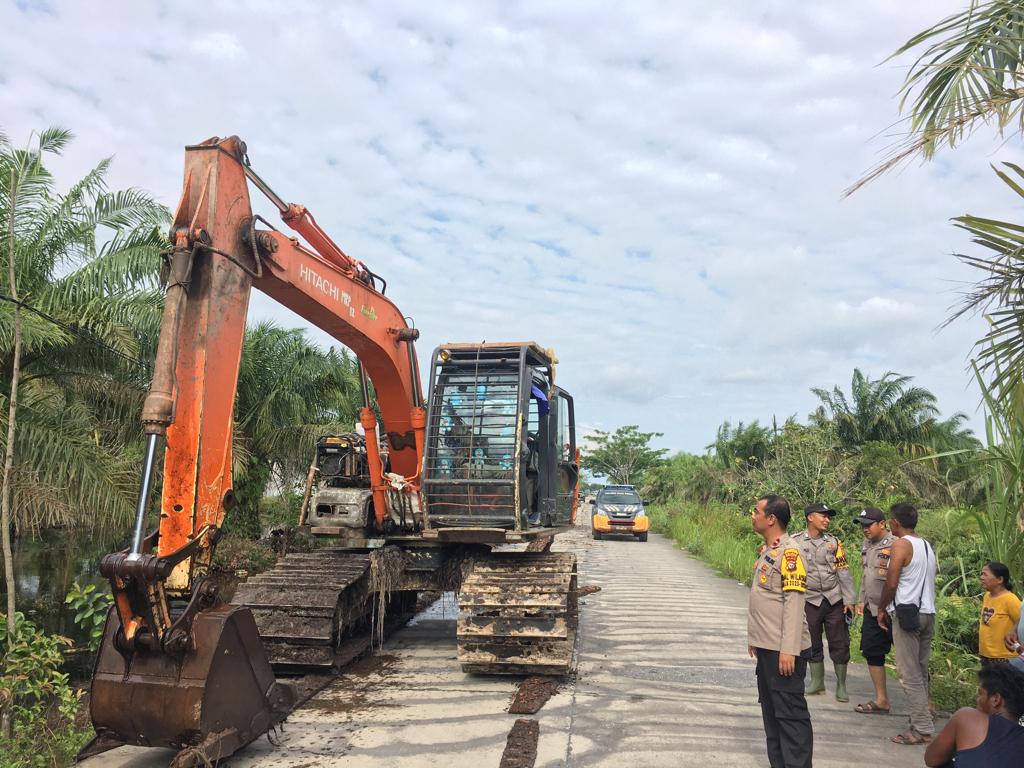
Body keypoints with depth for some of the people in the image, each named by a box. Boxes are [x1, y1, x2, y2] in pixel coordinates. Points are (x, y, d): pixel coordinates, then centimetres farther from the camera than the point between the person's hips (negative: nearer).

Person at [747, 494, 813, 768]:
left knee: (790, 713, -1)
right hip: (766, 646, 9)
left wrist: (789, 649, -23)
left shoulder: (789, 552, -16)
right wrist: (755, 637, 18)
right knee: (771, 710, 16)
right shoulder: (766, 550, 11)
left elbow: (794, 602, -21)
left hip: (783, 649, -9)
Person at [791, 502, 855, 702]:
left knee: (840, 644, 4)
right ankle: (817, 682, 25)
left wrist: (849, 600, 0)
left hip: (835, 601, 1)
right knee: (812, 644, 10)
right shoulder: (795, 541, -4)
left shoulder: (833, 542, 3)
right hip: (810, 601, -1)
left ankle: (841, 685, 17)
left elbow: (844, 572, 3)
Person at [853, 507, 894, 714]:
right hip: (872, 610, 9)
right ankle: (881, 700, 24)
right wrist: (862, 600, 18)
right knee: (871, 653, 12)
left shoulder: (894, 545, -18)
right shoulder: (867, 544, 11)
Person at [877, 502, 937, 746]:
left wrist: (882, 609, 0)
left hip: (906, 613, -8)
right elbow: (927, 581, 15)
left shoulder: (901, 545, -11)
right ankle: (923, 714, 21)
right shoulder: (927, 546, 13)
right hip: (928, 613, 8)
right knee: (920, 671, 16)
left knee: (910, 674, -3)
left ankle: (923, 729, -1)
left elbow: (891, 583, -14)